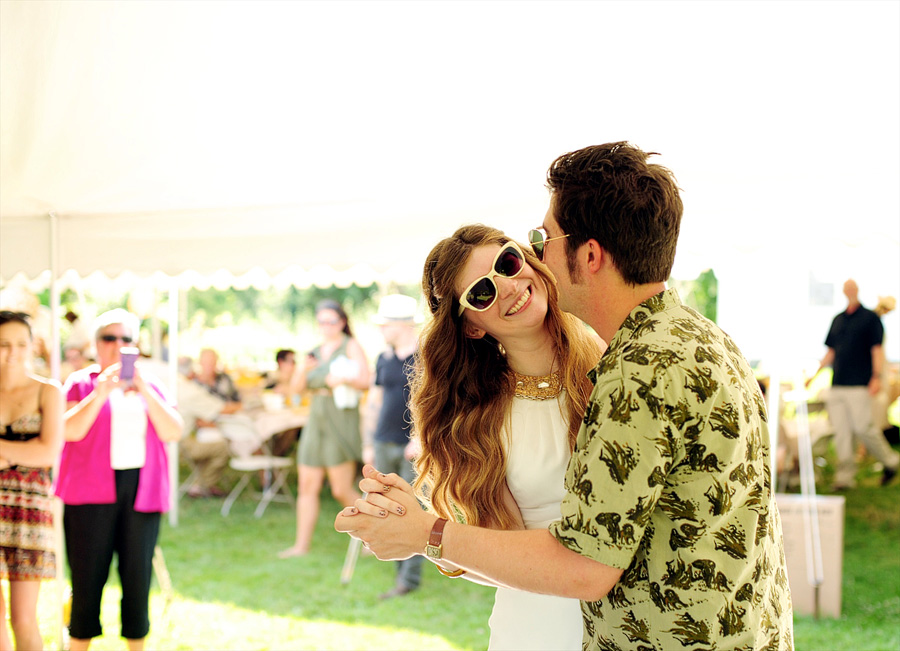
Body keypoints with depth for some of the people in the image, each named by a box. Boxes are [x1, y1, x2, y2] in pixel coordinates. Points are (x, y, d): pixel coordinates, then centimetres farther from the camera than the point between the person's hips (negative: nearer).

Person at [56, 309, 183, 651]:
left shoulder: (151, 386, 14)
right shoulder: (81, 383, 6)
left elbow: (173, 432, 0)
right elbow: (71, 430, -10)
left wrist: (143, 391, -10)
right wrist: (101, 392, -19)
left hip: (141, 492, 3)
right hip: (91, 493, -2)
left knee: (138, 576, 3)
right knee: (87, 576, -2)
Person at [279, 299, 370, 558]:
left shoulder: (351, 347, -1)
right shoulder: (315, 352, 16)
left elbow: (365, 382, -11)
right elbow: (297, 388, 8)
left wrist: (343, 379, -28)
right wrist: (305, 370, -11)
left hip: (340, 424, -6)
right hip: (316, 423, 6)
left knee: (342, 491, -6)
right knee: (307, 486, 3)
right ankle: (301, 545, 7)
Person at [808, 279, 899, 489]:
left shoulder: (870, 318, 0)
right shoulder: (837, 320, 16)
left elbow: (877, 350, -5)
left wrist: (876, 377, -15)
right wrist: (815, 374, 16)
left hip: (859, 385, -5)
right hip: (837, 384, 5)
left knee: (862, 426, -8)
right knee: (840, 431, 1)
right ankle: (845, 477, 5)